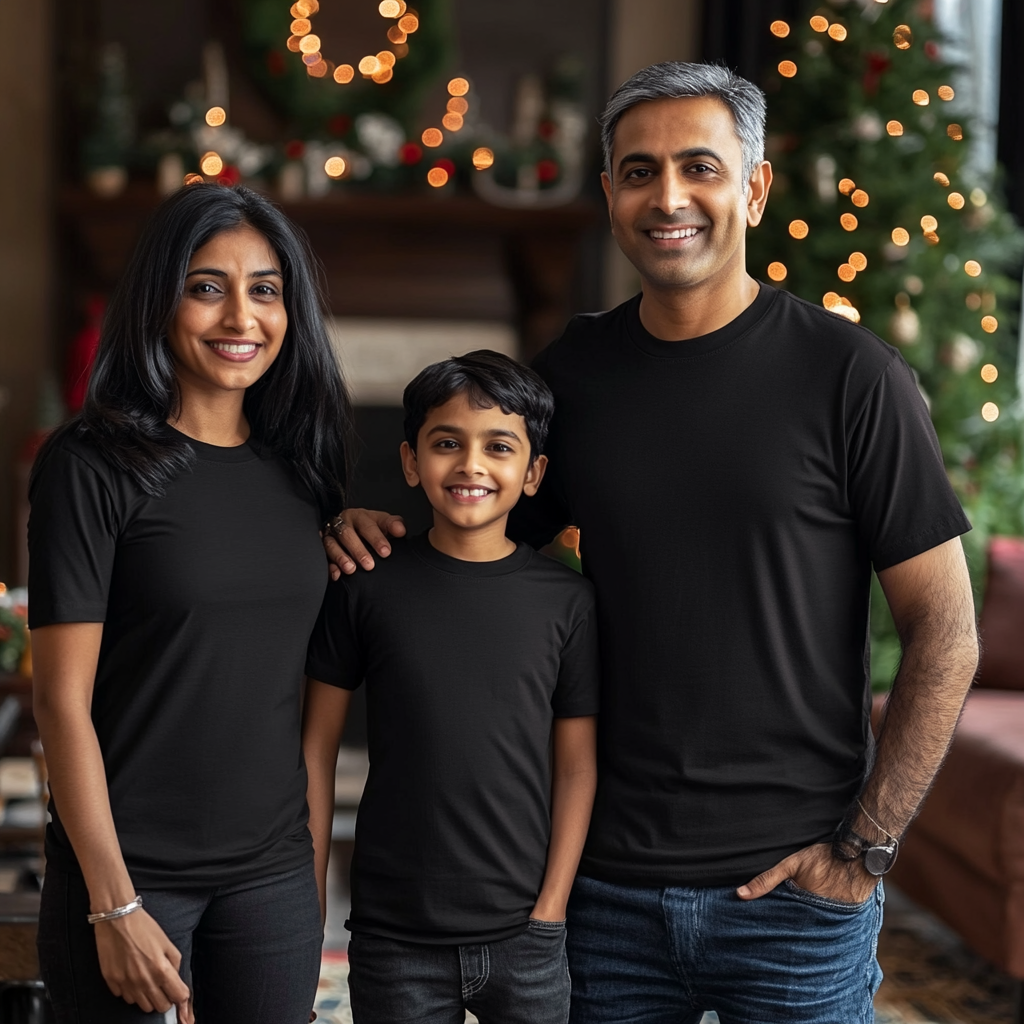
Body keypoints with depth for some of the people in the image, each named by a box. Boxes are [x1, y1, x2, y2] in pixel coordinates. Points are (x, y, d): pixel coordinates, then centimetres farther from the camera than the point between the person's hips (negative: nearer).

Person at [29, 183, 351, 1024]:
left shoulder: (297, 470, 7)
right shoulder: (93, 466, -8)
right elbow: (62, 699, -11)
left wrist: (315, 862, 8)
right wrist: (114, 906, -14)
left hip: (273, 873, 5)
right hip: (131, 874, -4)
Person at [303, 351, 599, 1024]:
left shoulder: (567, 600, -1)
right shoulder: (367, 584, -2)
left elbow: (576, 766, 2)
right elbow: (319, 745, 2)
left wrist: (550, 909, -3)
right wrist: (309, 901, 1)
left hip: (524, 940, 1)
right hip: (394, 940, 0)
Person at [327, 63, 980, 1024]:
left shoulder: (848, 375, -7)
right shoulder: (571, 372, 4)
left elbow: (945, 635, -6)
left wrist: (862, 848, -9)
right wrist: (379, 534, -2)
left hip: (790, 885, -3)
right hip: (609, 885, 3)